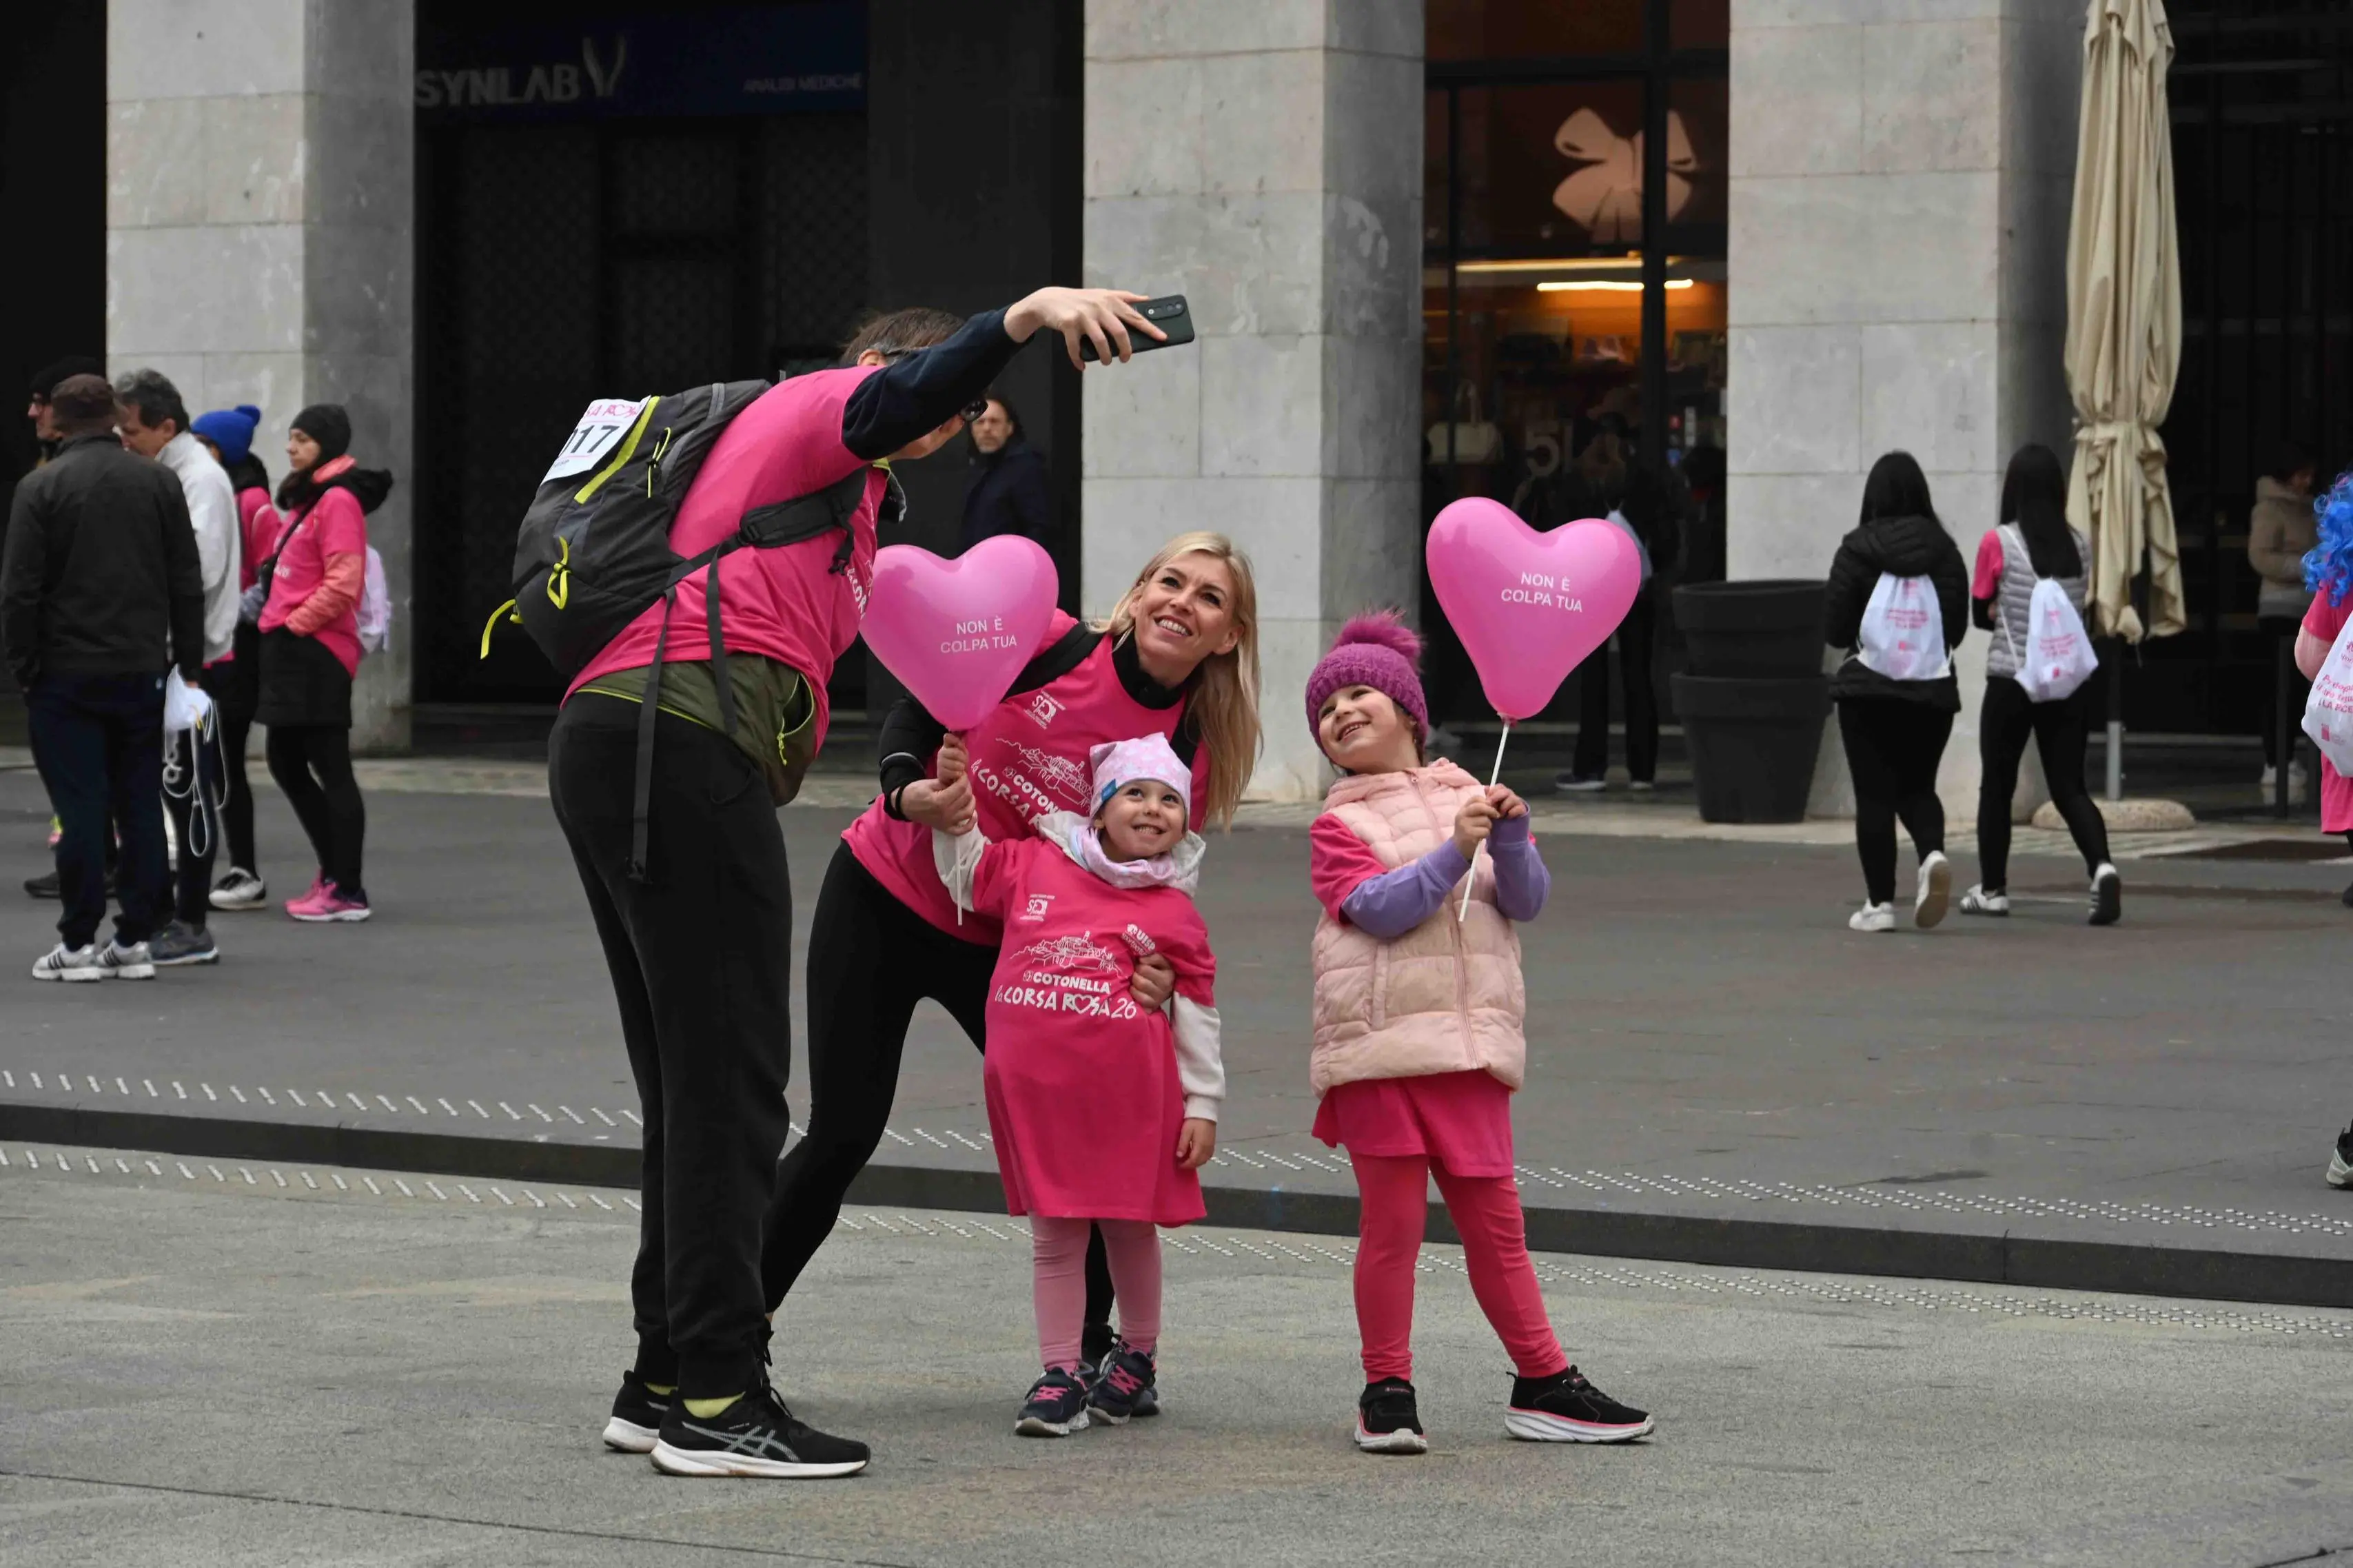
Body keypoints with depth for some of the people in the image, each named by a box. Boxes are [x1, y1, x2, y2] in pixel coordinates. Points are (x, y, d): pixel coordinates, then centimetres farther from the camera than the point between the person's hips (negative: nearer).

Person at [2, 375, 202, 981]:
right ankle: (137, 937, 8)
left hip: (66, 676, -3)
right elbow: (188, 584, 6)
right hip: (141, 673, 3)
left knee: (80, 807, -2)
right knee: (141, 805, 7)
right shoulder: (160, 482, 6)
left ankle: (77, 942, -1)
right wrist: (189, 663, 10)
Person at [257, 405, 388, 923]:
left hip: (318, 652, -10)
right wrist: (267, 599, 9)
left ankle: (348, 891, 0)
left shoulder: (338, 501, -12)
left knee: (331, 769, -5)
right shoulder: (305, 498, 17)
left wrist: (292, 625, -14)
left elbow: (343, 586, -19)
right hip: (291, 652, 10)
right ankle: (334, 874, 22)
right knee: (286, 763, 14)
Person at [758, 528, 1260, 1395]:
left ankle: (1092, 1353, 13)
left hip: (1004, 943, 3)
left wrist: (1152, 974, -25)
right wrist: (907, 793, -27)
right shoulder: (1052, 645, -15)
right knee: (843, 1135, -6)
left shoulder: (1189, 753, -8)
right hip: (886, 899, -3)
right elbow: (915, 714, -7)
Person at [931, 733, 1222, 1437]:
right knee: (1054, 1233, 4)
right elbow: (967, 873, 22)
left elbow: (1197, 1011, 5)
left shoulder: (1172, 912, 1)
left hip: (1127, 1089, -1)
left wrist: (1203, 1103, 3)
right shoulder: (1035, 865, 5)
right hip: (1034, 1086, 1)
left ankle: (1138, 1360, 28)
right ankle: (1061, 1376, 9)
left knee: (1130, 1225, 10)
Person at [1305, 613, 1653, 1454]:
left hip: (1469, 1045, 3)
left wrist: (1510, 839, -13)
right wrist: (1453, 852, -19)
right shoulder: (1339, 826, 5)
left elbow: (1527, 901, 4)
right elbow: (1380, 908, -12)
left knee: (1496, 1222, 7)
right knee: (1392, 1222, -2)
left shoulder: (1473, 798, 14)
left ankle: (1543, 1384, 14)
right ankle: (1387, 1392, 7)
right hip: (1378, 1043, -3)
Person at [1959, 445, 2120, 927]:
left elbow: (1981, 613, 0)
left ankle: (1992, 889, 19)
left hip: (2013, 680, -3)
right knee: (2069, 787, 4)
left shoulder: (1999, 542, -8)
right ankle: (2102, 867, -20)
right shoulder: (2078, 545, 4)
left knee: (1997, 785, 13)